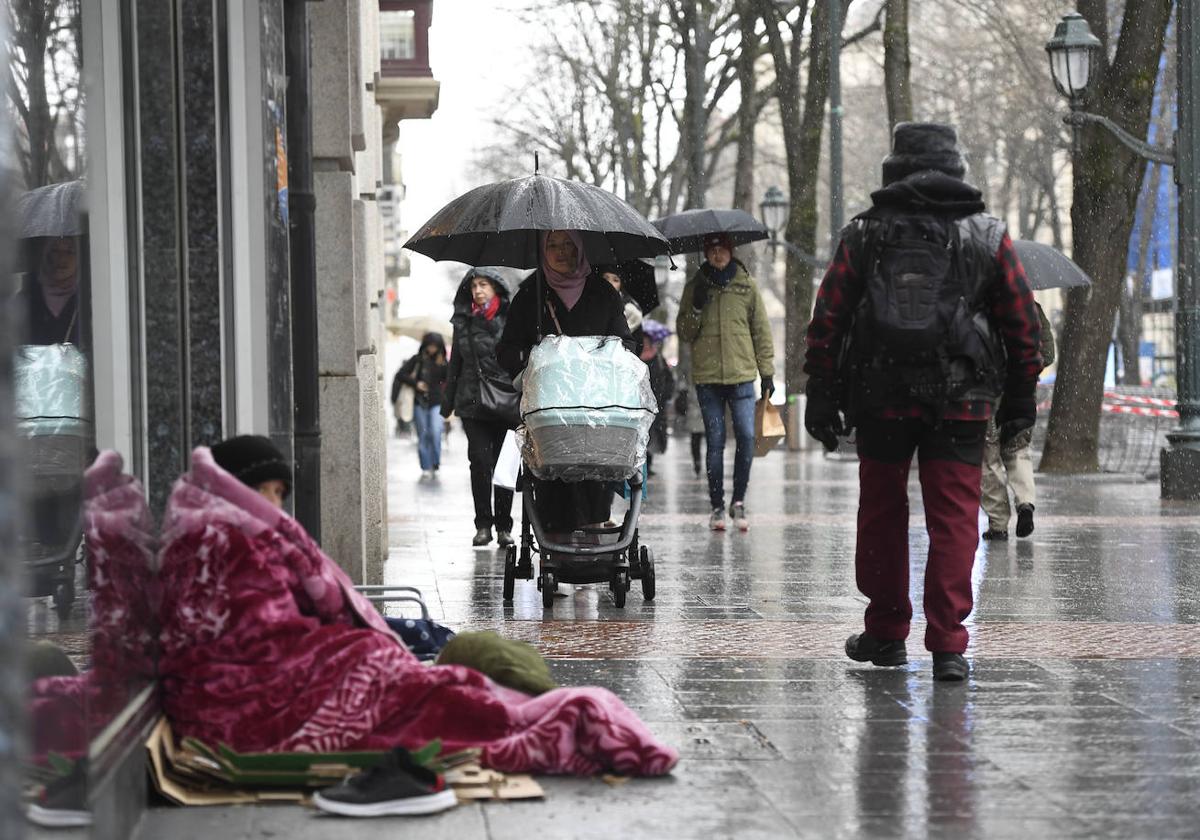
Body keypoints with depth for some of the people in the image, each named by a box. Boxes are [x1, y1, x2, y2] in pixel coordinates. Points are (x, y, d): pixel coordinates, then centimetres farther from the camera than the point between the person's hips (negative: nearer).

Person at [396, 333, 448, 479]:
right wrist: (415, 384, -8)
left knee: (435, 432, -17)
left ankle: (435, 463, 1)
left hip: (436, 403, 0)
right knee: (423, 435, 4)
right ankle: (426, 468, 11)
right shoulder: (417, 359, 2)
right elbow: (400, 375, 1)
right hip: (420, 402, 0)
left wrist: (443, 365, -16)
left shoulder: (442, 362, 5)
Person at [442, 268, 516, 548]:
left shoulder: (510, 319, 1)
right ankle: (483, 524, 3)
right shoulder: (463, 322, 11)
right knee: (480, 461, -6)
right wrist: (448, 400, 18)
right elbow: (456, 363, 18)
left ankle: (504, 526, 11)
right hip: (472, 403, 2)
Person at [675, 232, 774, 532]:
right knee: (715, 442, 1)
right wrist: (696, 308, -9)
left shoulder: (746, 285, 9)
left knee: (746, 437, -9)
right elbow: (684, 333, 9)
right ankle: (717, 506, 8)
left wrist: (767, 372, 6)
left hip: (741, 375, 0)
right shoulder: (695, 287, 10)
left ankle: (738, 502, 4)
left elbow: (761, 330, 10)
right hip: (706, 376, 0)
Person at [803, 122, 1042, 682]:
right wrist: (1020, 398, 12)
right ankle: (947, 645, -6)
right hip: (961, 404, 0)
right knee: (954, 518, 1)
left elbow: (827, 320, 1)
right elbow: (1022, 322, 5)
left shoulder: (863, 235, 3)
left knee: (881, 511, 14)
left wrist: (821, 397, 4)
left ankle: (886, 633, 22)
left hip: (880, 400, 1)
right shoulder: (989, 237, 4)